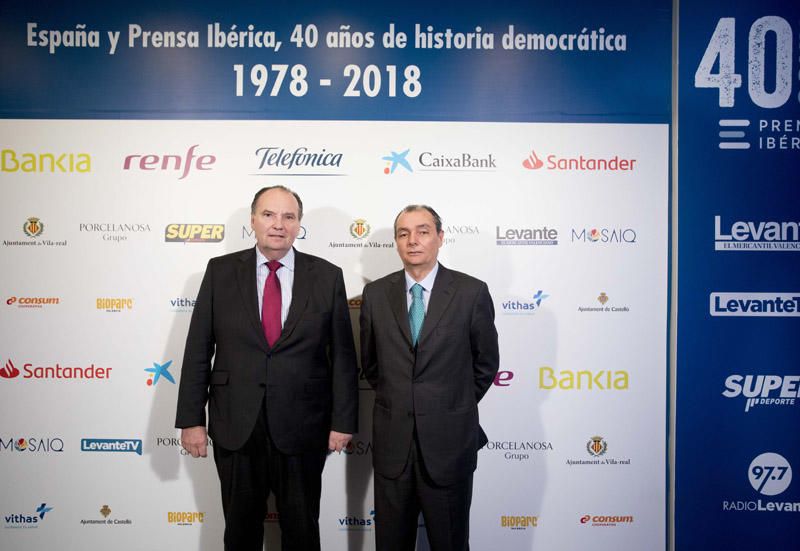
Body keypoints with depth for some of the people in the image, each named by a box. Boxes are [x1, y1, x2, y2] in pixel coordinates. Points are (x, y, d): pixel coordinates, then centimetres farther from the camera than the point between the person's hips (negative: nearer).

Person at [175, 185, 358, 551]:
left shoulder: (327, 276, -2)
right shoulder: (220, 271, 0)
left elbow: (342, 354, -1)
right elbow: (198, 349, 1)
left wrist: (343, 421, -3)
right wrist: (191, 418, -2)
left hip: (302, 428, 0)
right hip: (235, 426, 1)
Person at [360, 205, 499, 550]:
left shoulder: (472, 292, -6)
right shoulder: (375, 294, 1)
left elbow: (486, 363, 3)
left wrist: (455, 407, 7)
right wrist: (396, 402, 10)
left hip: (450, 441, -2)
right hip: (392, 440, 2)